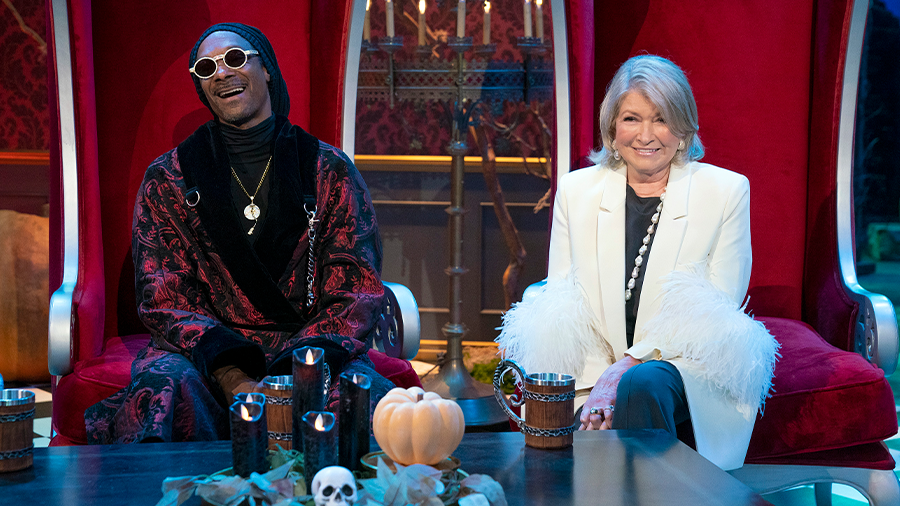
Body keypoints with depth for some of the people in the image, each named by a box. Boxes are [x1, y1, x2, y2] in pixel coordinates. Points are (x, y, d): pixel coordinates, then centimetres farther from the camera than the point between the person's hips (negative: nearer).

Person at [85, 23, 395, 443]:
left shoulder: (329, 170, 8)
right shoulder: (168, 178, 9)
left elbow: (357, 290, 1)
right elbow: (163, 297, 0)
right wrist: (235, 381, -20)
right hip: (203, 354, 0)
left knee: (365, 392, -33)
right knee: (165, 386, -35)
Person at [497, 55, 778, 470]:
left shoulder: (726, 191, 1)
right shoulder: (575, 190, 8)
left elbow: (717, 316, -4)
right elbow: (560, 308, 5)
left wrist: (628, 367, -16)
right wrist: (599, 380, -12)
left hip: (691, 373, 0)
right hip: (594, 376, 1)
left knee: (643, 384, -34)